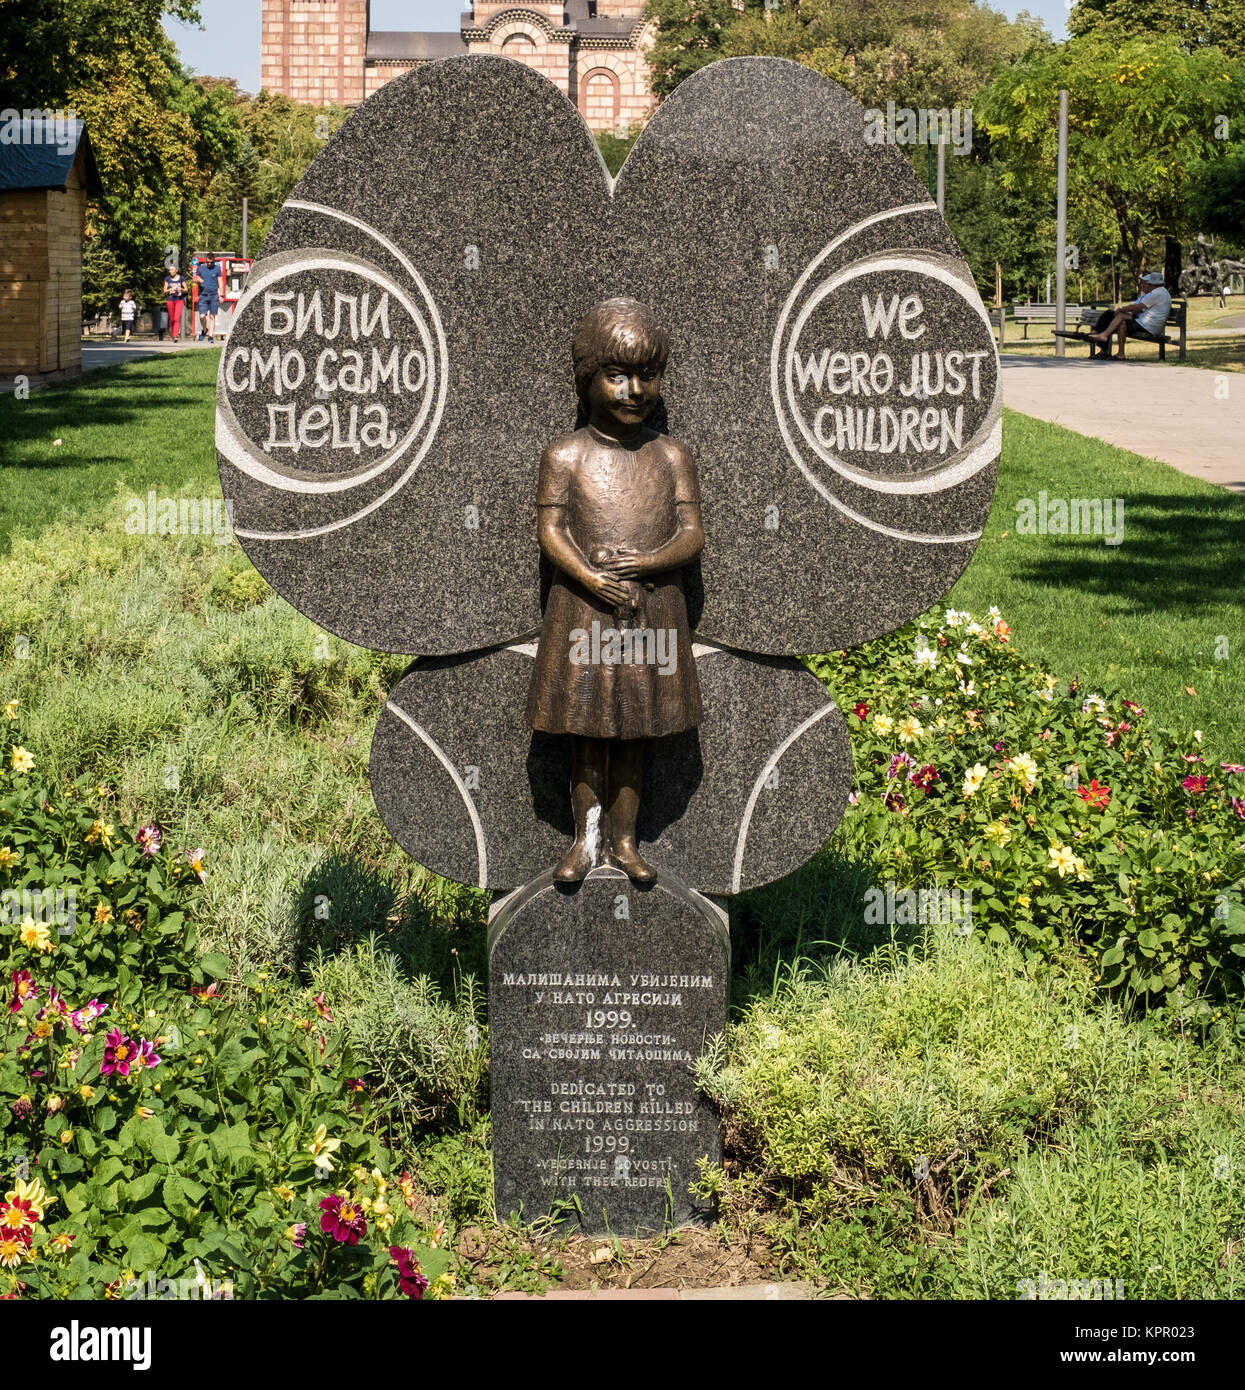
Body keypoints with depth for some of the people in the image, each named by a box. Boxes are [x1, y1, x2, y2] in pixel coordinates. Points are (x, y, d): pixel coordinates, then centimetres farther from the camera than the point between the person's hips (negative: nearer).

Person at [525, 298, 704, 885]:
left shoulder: (671, 456, 3)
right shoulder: (564, 456, -3)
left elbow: (692, 534, -1)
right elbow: (550, 530, -8)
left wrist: (648, 563, -19)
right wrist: (591, 580, -22)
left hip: (652, 608, 2)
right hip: (582, 608, -1)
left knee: (633, 732, 10)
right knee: (585, 731, 7)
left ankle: (623, 839, 22)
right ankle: (586, 836, 20)